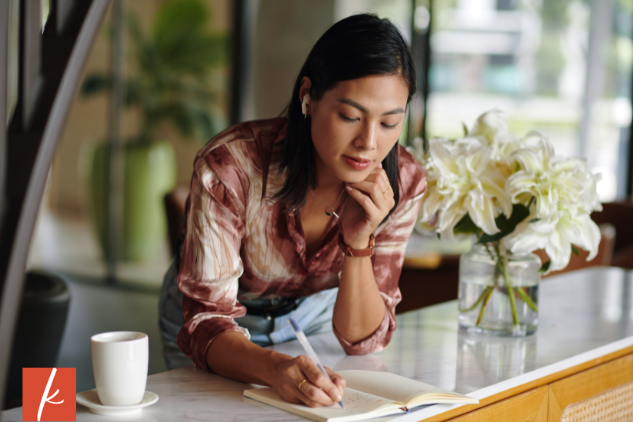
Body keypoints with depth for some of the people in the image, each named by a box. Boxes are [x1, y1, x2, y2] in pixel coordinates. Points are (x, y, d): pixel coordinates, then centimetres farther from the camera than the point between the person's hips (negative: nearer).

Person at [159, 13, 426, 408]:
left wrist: (359, 241, -32)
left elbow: (362, 339, -16)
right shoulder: (230, 167, -31)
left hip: (313, 314, 3)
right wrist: (276, 368, -50)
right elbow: (208, 321, -30)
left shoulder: (403, 183, -20)